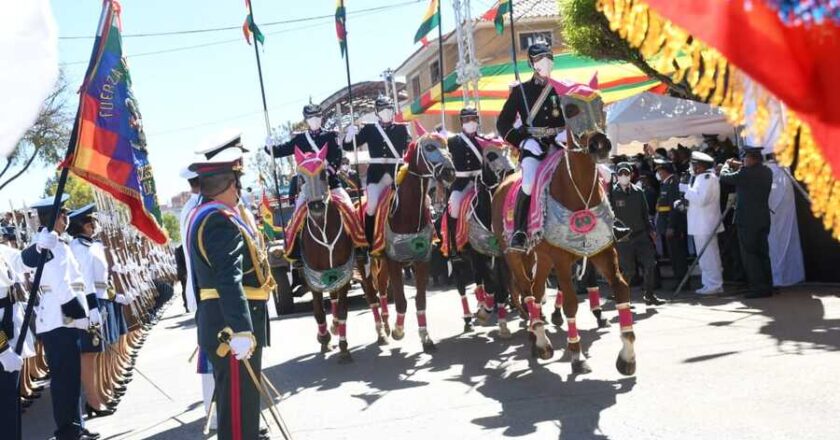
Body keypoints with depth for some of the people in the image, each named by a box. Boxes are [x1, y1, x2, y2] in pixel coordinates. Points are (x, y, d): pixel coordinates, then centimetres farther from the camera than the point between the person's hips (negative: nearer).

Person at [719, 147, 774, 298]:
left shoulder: (746, 173, -16)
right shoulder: (767, 172, 7)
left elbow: (724, 177, -6)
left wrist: (727, 165, 13)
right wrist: (739, 166, 20)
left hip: (747, 220, -8)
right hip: (763, 219, 8)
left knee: (749, 254, -2)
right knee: (762, 253, 12)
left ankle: (758, 287, -6)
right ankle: (767, 286, 16)